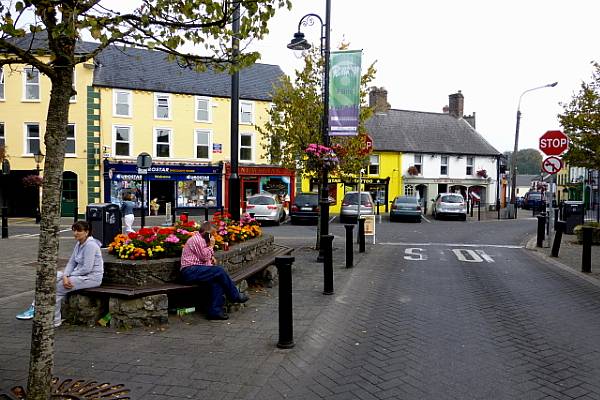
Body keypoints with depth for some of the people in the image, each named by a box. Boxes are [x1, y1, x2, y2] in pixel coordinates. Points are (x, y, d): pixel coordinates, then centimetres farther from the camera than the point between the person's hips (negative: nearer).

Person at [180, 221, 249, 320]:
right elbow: (204, 257, -15)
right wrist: (211, 246, -3)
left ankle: (215, 310, -18)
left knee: (217, 279, -14)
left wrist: (211, 257, 9)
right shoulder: (197, 239, -10)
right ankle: (235, 296, -3)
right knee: (219, 271, -19)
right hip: (190, 271, -10)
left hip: (194, 270, 10)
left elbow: (206, 257, 30)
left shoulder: (201, 239, 24)